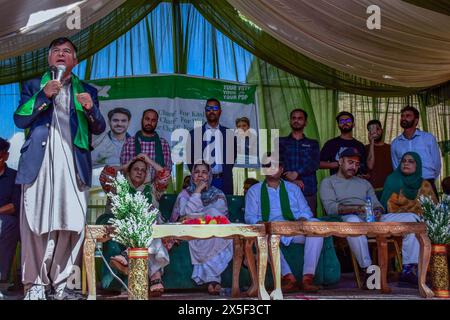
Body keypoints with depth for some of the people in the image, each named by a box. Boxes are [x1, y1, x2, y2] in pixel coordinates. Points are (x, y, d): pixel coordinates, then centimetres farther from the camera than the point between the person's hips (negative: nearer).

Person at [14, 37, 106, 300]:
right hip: (39, 163, -1)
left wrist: (90, 109, -9)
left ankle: (60, 283, 1)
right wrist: (43, 96, -7)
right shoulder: (33, 86, 19)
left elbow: (99, 129, 12)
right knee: (36, 224, -6)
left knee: (72, 224, -6)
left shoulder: (87, 91, 20)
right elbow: (20, 120, 6)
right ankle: (35, 285, -1)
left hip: (73, 166, 1)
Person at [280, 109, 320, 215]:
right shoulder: (281, 142, 17)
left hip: (308, 191, 1)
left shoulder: (313, 144, 19)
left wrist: (296, 173, -13)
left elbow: (315, 164, 2)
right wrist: (291, 180, -11)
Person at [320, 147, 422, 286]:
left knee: (412, 218, -14)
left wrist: (378, 211, -7)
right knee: (352, 220, -44)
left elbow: (376, 204, 20)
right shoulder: (328, 182, 14)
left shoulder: (364, 183, 31)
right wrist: (356, 209, -19)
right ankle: (367, 269, -36)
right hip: (347, 218, -5)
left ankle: (409, 269, -19)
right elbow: (330, 207, -3)